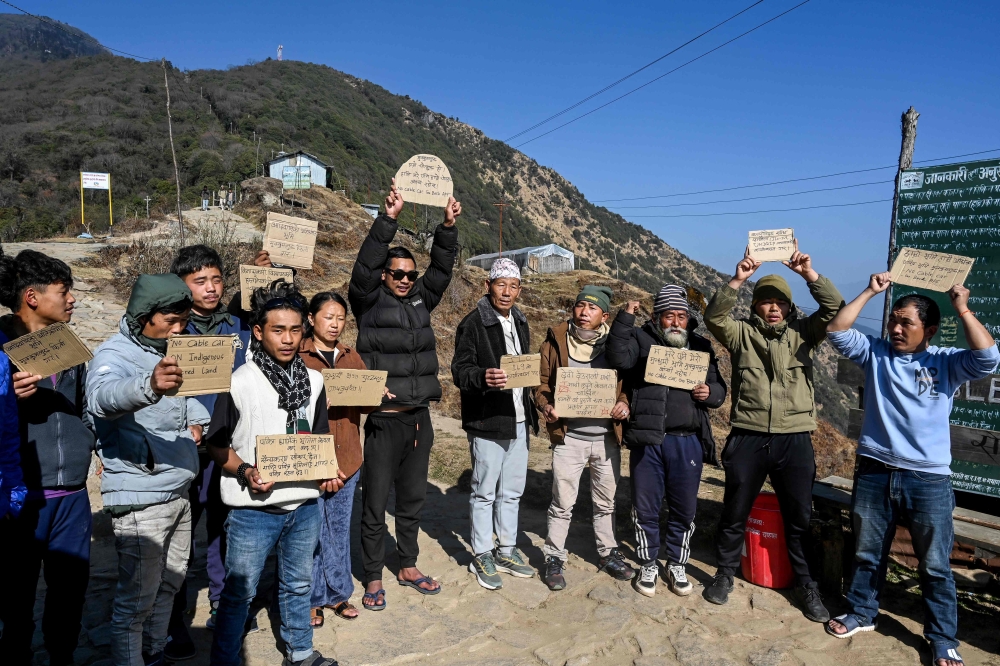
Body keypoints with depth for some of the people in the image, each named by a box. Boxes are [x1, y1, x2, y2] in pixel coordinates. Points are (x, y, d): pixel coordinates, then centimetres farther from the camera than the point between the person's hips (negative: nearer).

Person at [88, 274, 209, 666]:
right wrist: (149, 386, -60)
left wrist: (197, 419, 6)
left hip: (178, 492, 8)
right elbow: (103, 397, -40)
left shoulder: (169, 351, 9)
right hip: (140, 499, -8)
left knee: (169, 583, 20)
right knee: (137, 599, 1)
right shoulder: (115, 355, -16)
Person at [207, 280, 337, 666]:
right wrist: (244, 471, -22)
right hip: (253, 507, -4)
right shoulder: (239, 382, -11)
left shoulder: (313, 380, 3)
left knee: (298, 584, 21)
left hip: (305, 504, 5)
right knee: (240, 592, 9)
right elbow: (216, 445, -5)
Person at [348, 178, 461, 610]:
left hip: (420, 419, 5)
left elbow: (441, 268, 2)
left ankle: (408, 567, 33)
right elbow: (364, 267, -17)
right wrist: (388, 219, -25)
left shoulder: (421, 301, 10)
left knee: (413, 498, 17)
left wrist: (448, 227, -10)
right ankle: (373, 578, 21)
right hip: (384, 420, -5)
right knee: (375, 504, 5)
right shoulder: (370, 302, -3)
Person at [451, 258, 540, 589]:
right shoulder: (473, 323, -10)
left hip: (518, 422, 7)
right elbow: (460, 370, -16)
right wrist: (483, 377, -37)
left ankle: (507, 551, 30)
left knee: (512, 491, 15)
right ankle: (482, 556, 18)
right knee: (484, 492, 4)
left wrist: (531, 410, 19)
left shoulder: (520, 323, 13)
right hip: (486, 423, -7)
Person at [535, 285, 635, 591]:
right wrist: (546, 406, -17)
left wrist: (625, 403, -13)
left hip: (607, 438, 2)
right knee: (562, 503, 5)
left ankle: (608, 553, 35)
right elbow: (542, 382, 2)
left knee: (606, 502, 17)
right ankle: (554, 558, 21)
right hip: (569, 437, -2)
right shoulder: (556, 341, -1)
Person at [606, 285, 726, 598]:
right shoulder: (642, 339, 2)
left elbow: (720, 388, 15)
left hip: (688, 442, 2)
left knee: (684, 509, 11)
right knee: (646, 508, 9)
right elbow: (618, 358, -17)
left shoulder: (701, 347, 12)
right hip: (647, 440, -2)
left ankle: (677, 565, 31)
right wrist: (625, 318, -17)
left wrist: (710, 392, -7)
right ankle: (649, 564, 28)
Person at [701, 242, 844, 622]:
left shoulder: (803, 334, 8)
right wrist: (737, 280, -23)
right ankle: (724, 574, 28)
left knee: (799, 517, 10)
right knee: (735, 512, 11)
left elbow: (834, 311, -5)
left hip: (795, 440, 1)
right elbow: (714, 318, -12)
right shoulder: (741, 334, 5)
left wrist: (810, 274, -17)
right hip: (747, 438, 0)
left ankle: (806, 585, 27)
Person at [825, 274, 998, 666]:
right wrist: (870, 293, -7)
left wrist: (962, 309, -17)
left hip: (929, 480, -2)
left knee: (935, 566, 9)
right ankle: (861, 614, 34)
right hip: (874, 473, 2)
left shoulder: (946, 363, -1)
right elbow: (837, 332, -6)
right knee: (867, 554, 16)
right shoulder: (875, 354, 4)